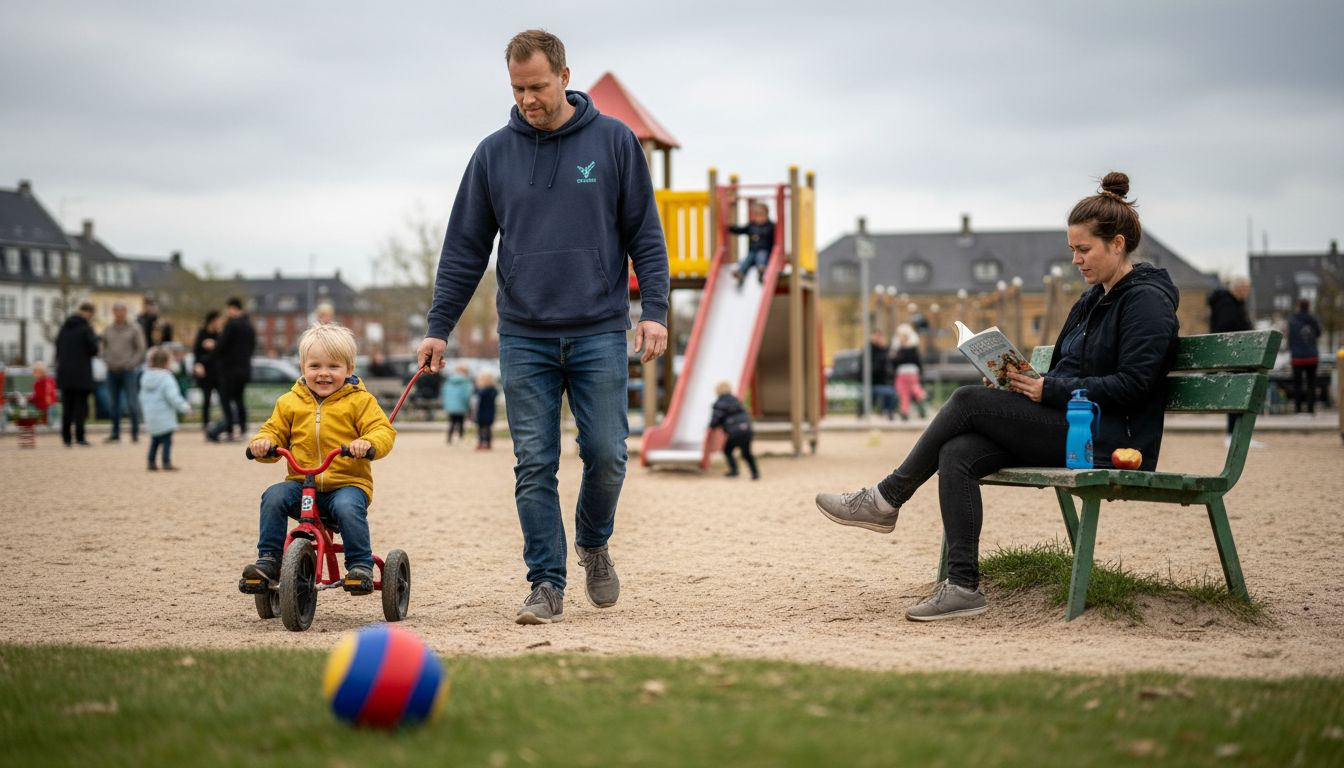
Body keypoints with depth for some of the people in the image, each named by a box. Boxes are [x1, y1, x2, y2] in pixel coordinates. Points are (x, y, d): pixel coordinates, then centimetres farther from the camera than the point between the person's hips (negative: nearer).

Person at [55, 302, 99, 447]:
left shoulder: (64, 327, 9)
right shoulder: (86, 327, -9)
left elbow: (58, 348, 11)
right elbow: (94, 349, -13)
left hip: (64, 372, 5)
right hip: (82, 373, -5)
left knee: (67, 406, 9)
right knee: (81, 406, -1)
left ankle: (66, 438, 8)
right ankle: (79, 437, -6)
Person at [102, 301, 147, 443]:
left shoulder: (134, 328, 1)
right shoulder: (108, 330, 12)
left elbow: (140, 349, 0)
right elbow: (104, 348, 19)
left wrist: (131, 364, -8)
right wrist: (108, 361, 2)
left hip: (128, 370, -4)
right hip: (112, 371, 4)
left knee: (132, 403, -7)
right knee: (113, 403, 6)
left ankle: (135, 432, -1)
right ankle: (115, 432, 13)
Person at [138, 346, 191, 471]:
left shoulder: (145, 377, 8)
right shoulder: (166, 379, -16)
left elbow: (142, 397, 16)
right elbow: (173, 397, -20)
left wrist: (144, 409, 31)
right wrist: (185, 407, -11)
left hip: (150, 417, 7)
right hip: (164, 417, -7)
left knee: (154, 440, 17)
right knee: (166, 440, -2)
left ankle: (152, 461, 17)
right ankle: (167, 462, -5)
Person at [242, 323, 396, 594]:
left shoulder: (360, 401, 3)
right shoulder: (290, 402, 12)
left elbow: (382, 431, -5)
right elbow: (275, 431, 16)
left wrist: (368, 443, -28)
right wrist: (263, 442, -8)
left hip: (348, 482, -3)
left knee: (348, 507, -35)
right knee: (273, 497, -24)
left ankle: (361, 566, -22)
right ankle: (268, 560, -14)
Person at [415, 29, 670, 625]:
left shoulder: (613, 142, 1)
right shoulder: (494, 154, 5)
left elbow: (645, 234, 2)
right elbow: (465, 249, 8)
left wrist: (654, 310, -8)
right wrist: (439, 328, 3)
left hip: (599, 334, -1)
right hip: (524, 337, 1)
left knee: (606, 454, -2)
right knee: (534, 465, -1)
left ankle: (594, 543, 25)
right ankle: (547, 583, 6)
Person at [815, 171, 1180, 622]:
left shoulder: (1147, 299, -8)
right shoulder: (1093, 300, 21)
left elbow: (1133, 385, -17)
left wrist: (1050, 390, -18)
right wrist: (1030, 383, 2)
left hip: (1109, 441, -9)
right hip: (1070, 428, 9)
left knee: (968, 401, -18)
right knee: (957, 455, -17)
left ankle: (887, 499, -6)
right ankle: (963, 586, -21)